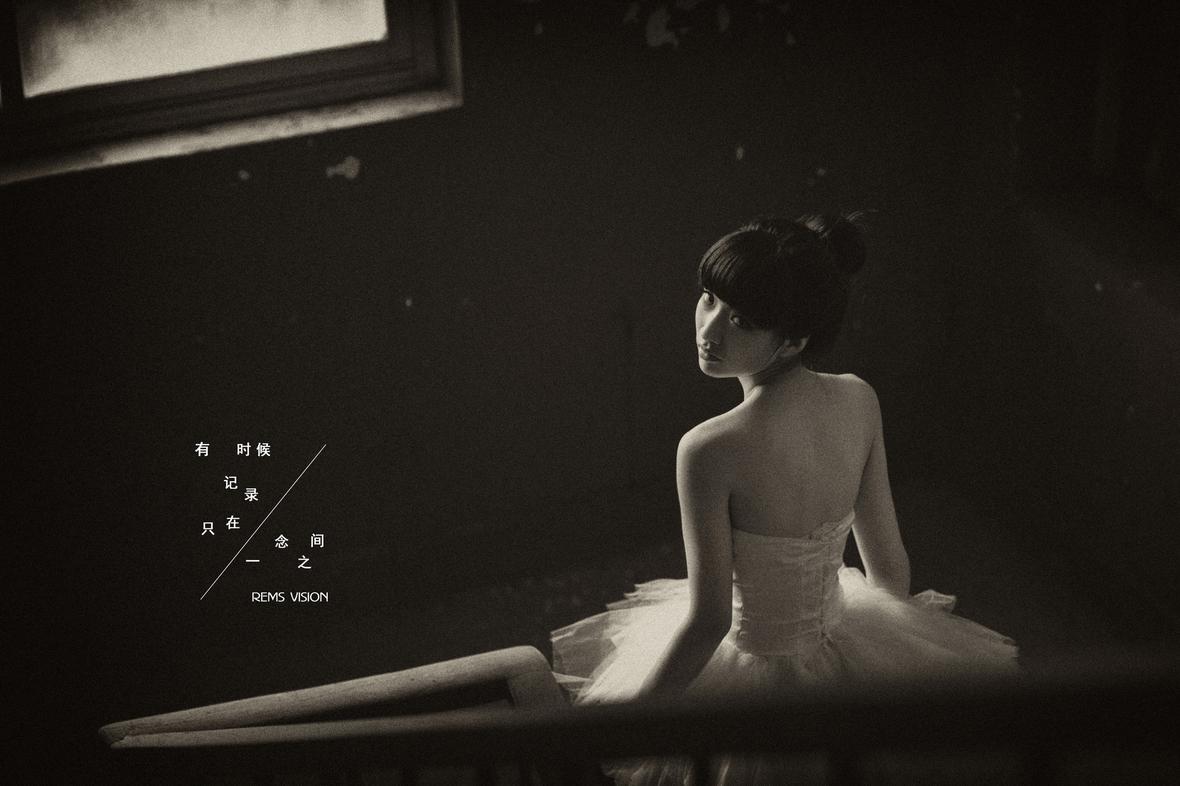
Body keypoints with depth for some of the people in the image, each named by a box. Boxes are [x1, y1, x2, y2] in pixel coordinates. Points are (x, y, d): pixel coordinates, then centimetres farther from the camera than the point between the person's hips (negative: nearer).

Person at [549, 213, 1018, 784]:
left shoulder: (710, 450, -31)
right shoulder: (860, 401, -14)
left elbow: (709, 620, -24)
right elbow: (889, 563, -2)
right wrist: (901, 623, 18)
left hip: (759, 679, -5)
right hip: (847, 651, 5)